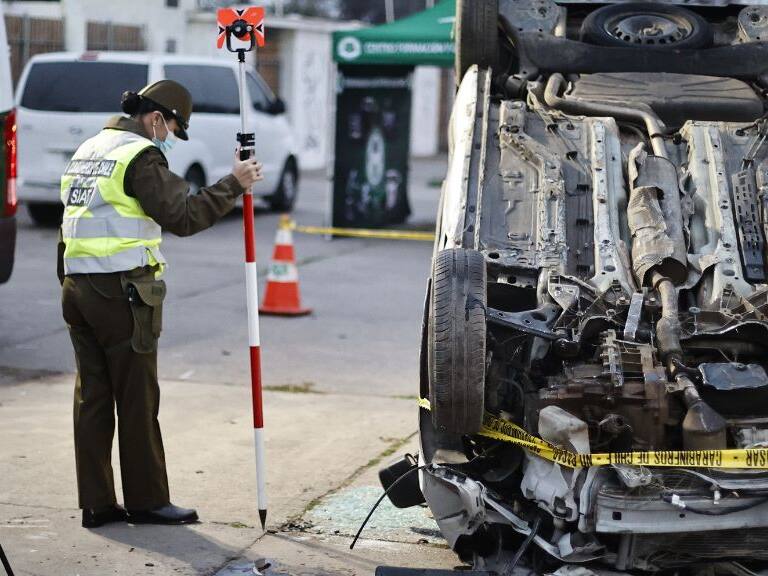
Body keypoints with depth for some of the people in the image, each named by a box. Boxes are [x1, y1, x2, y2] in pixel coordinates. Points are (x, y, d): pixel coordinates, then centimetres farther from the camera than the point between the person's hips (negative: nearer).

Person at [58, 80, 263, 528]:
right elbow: (183, 217, -16)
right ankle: (147, 500, 8)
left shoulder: (87, 151, 19)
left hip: (77, 288, 9)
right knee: (138, 401, 0)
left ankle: (97, 504, 12)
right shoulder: (141, 155, -10)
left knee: (92, 397, 9)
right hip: (121, 293, -9)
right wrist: (233, 185, -10)